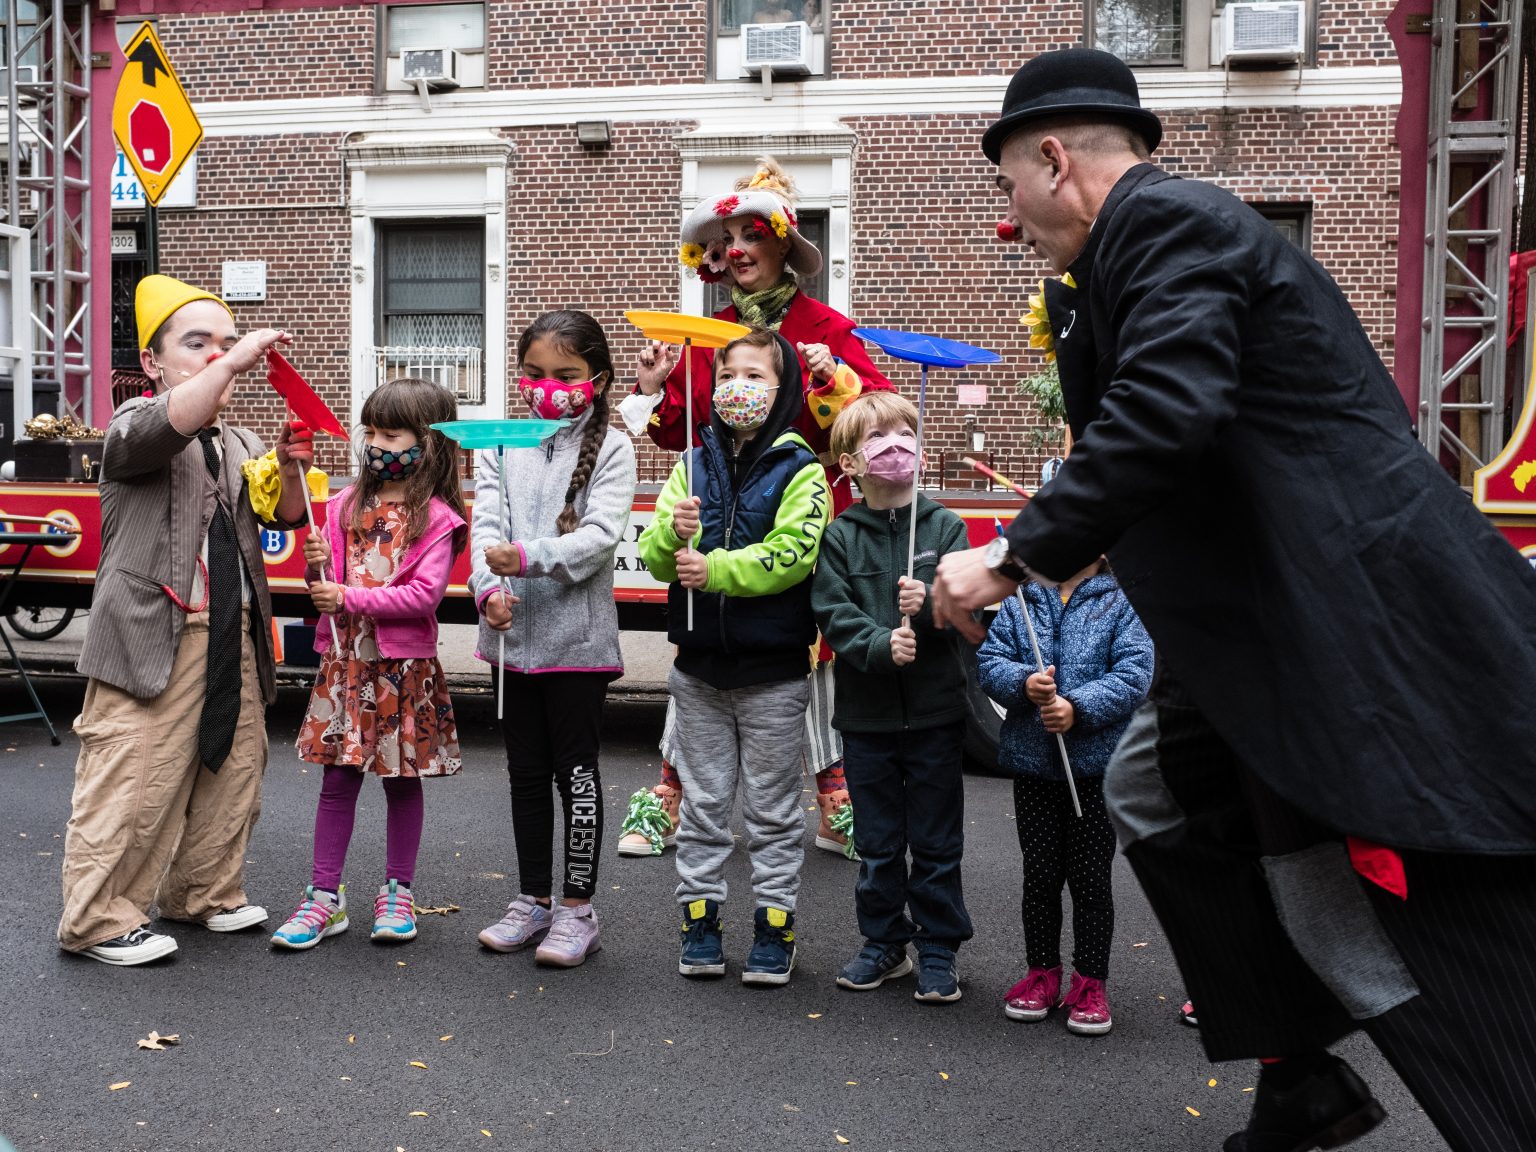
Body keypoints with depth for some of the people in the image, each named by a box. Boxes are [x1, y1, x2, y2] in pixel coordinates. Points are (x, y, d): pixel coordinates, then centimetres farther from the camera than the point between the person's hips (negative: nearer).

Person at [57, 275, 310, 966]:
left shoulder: (240, 445, 19)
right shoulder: (132, 426, -1)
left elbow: (285, 517, 17)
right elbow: (171, 422, -25)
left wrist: (291, 469, -2)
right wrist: (234, 361, -25)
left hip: (233, 637, 7)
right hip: (154, 636, -7)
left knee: (231, 769, 13)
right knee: (134, 781, -6)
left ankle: (204, 893, 29)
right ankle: (98, 921, 5)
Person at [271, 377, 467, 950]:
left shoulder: (435, 516, -7)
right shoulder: (347, 504, 8)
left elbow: (425, 594, -16)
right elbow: (327, 587, 12)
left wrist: (350, 597, -19)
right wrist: (317, 565, -10)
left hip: (404, 665, -3)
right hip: (344, 660, 4)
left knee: (402, 779, 7)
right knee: (338, 777, 7)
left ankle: (397, 893, 21)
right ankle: (325, 896, 15)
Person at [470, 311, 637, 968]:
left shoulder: (609, 448, -3)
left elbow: (601, 535, -15)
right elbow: (486, 525, -3)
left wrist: (528, 557, -27)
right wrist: (489, 589, -21)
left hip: (578, 635, -4)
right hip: (515, 631, 4)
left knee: (576, 772, 3)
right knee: (526, 772, 14)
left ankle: (577, 908, 15)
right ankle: (533, 900, 27)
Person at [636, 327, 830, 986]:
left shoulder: (800, 471, -7)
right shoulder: (694, 466, 6)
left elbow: (791, 556, -19)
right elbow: (655, 557, 2)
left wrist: (713, 569, -23)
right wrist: (673, 531, -19)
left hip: (773, 670, -4)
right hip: (699, 665, 4)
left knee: (771, 808, 8)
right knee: (702, 802, 13)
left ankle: (775, 922, 20)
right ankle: (699, 915, 24)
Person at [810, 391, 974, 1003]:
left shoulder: (945, 527, 0)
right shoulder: (839, 536, 1)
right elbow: (833, 613, -8)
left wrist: (929, 604, -29)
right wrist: (881, 644, -24)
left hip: (935, 708, -1)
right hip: (866, 711, 1)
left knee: (936, 840, 8)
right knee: (877, 839, 13)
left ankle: (938, 950, 21)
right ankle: (884, 942, 28)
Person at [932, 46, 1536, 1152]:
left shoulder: (1167, 220, -12)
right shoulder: (1162, 227, 19)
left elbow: (1165, 414, -27)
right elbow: (1108, 413, 20)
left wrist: (1016, 555, -22)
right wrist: (1075, 303, 15)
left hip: (1351, 625, -11)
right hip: (1275, 620, 11)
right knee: (1153, 789, 17)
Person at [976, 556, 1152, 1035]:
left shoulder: (1123, 602, -4)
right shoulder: (1020, 600, 4)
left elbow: (1133, 673, -13)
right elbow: (989, 661, 0)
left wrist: (1079, 708, -24)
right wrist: (1024, 683, -20)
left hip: (1097, 764, -3)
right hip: (1032, 760, 3)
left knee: (1090, 877, 7)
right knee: (1040, 875, 13)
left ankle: (1090, 983, 20)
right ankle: (1043, 973, 28)